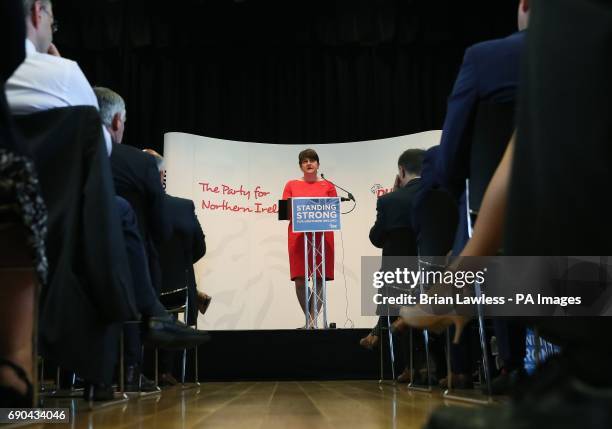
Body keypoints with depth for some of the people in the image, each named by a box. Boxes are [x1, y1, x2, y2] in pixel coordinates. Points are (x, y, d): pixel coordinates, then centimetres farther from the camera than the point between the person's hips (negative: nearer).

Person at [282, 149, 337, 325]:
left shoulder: (328, 186, 10)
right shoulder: (291, 185, 11)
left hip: (322, 235, 0)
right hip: (298, 235, 0)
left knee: (320, 278, -4)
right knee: (299, 280, -4)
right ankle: (310, 318, 12)